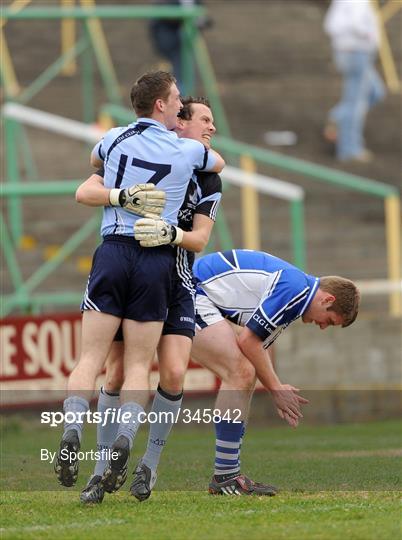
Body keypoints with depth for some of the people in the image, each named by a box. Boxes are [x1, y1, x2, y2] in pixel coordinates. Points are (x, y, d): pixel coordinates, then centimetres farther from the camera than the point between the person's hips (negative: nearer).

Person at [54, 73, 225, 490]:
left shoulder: (115, 139, 7)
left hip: (113, 251, 1)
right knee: (138, 365, 2)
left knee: (91, 358, 0)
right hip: (159, 258, -1)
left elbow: (94, 161, 32)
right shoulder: (188, 151, 4)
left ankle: (71, 434, -18)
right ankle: (123, 443, -16)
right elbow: (218, 164, 29)